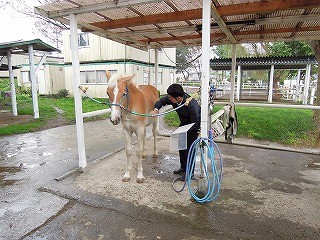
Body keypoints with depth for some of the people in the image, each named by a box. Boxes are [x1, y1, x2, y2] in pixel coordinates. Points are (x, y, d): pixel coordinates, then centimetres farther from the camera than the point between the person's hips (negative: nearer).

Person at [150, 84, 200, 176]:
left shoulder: (192, 105, -39)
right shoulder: (171, 99, -21)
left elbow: (194, 123, -30)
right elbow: (161, 101, -1)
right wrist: (156, 109, -21)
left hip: (195, 124, -7)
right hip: (184, 123, 7)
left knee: (189, 146, -11)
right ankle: (183, 167, 25)